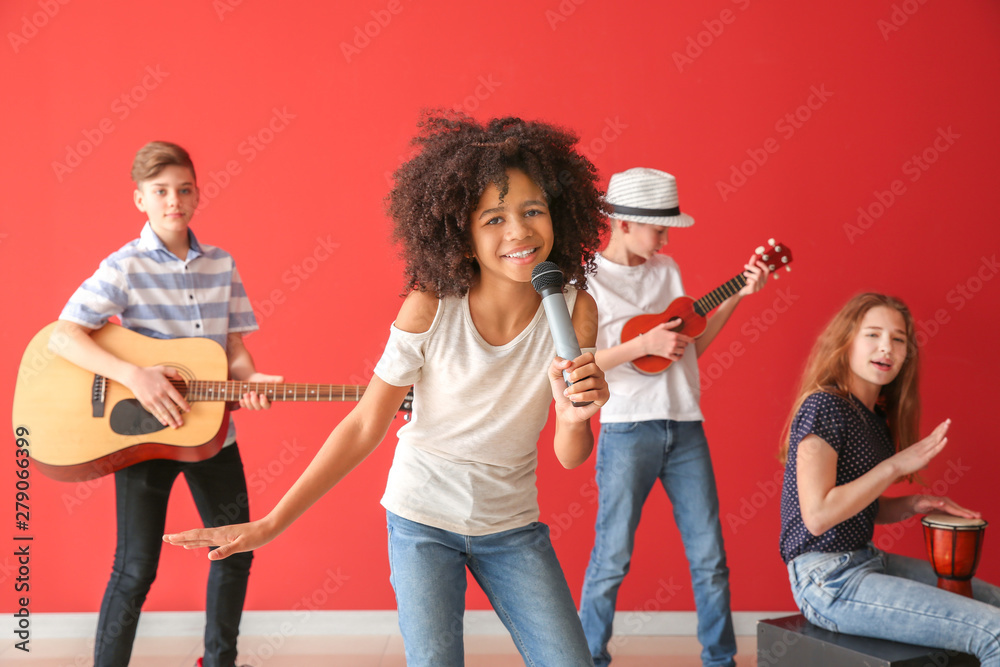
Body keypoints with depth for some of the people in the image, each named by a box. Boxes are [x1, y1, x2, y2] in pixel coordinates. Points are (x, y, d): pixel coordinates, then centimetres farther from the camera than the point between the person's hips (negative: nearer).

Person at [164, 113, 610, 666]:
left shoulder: (572, 310, -14)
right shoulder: (430, 309, -19)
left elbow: (570, 456, -9)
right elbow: (364, 427, -12)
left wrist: (574, 417, -33)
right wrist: (271, 524, -13)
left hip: (512, 524, 2)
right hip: (423, 517, -2)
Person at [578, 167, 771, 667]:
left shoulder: (667, 269, 14)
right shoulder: (587, 279, -5)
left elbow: (690, 346, 17)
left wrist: (737, 295, 10)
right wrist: (643, 344, -19)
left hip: (685, 426, 6)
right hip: (627, 430, -5)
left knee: (709, 556, 7)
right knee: (612, 558, -1)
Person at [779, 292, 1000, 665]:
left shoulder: (876, 417, 12)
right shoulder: (824, 406, -15)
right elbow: (818, 515, -23)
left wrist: (913, 505, 1)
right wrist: (896, 465, -18)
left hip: (864, 561, 10)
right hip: (828, 580, -10)